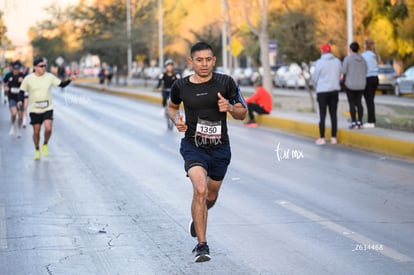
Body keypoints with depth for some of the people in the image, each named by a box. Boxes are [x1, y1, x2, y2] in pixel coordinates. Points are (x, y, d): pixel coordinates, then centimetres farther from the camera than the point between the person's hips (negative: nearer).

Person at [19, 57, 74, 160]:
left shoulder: (49, 77, -1)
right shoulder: (28, 79, -5)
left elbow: (62, 84, 3)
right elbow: (22, 91, 1)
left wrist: (70, 80, -14)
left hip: (47, 109, 0)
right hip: (34, 110, 0)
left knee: (48, 129, -18)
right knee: (36, 131, 4)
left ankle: (45, 145, 10)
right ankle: (37, 150, 26)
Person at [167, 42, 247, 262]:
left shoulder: (225, 83, -6)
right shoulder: (181, 86, -5)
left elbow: (242, 113, 1)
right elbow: (172, 106, 17)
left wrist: (229, 107, -20)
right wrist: (176, 119, -5)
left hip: (220, 148, 2)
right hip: (193, 146, -2)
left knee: (211, 196, 18)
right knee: (200, 190, -24)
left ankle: (197, 218, 55)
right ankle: (202, 245, -17)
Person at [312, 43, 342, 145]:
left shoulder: (319, 62, -11)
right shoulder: (337, 61, 0)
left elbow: (315, 77, -4)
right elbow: (339, 75, 4)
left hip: (322, 91, -3)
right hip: (335, 90, 3)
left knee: (322, 115, 1)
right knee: (333, 114, 8)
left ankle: (322, 138, 2)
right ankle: (333, 137, 10)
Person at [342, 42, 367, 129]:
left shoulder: (348, 58, -11)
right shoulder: (362, 59, 4)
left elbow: (344, 71, -12)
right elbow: (365, 72, 6)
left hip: (350, 84, -5)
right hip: (361, 84, 5)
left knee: (352, 103, -1)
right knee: (359, 103, 9)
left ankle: (354, 123, -4)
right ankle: (360, 122, 6)